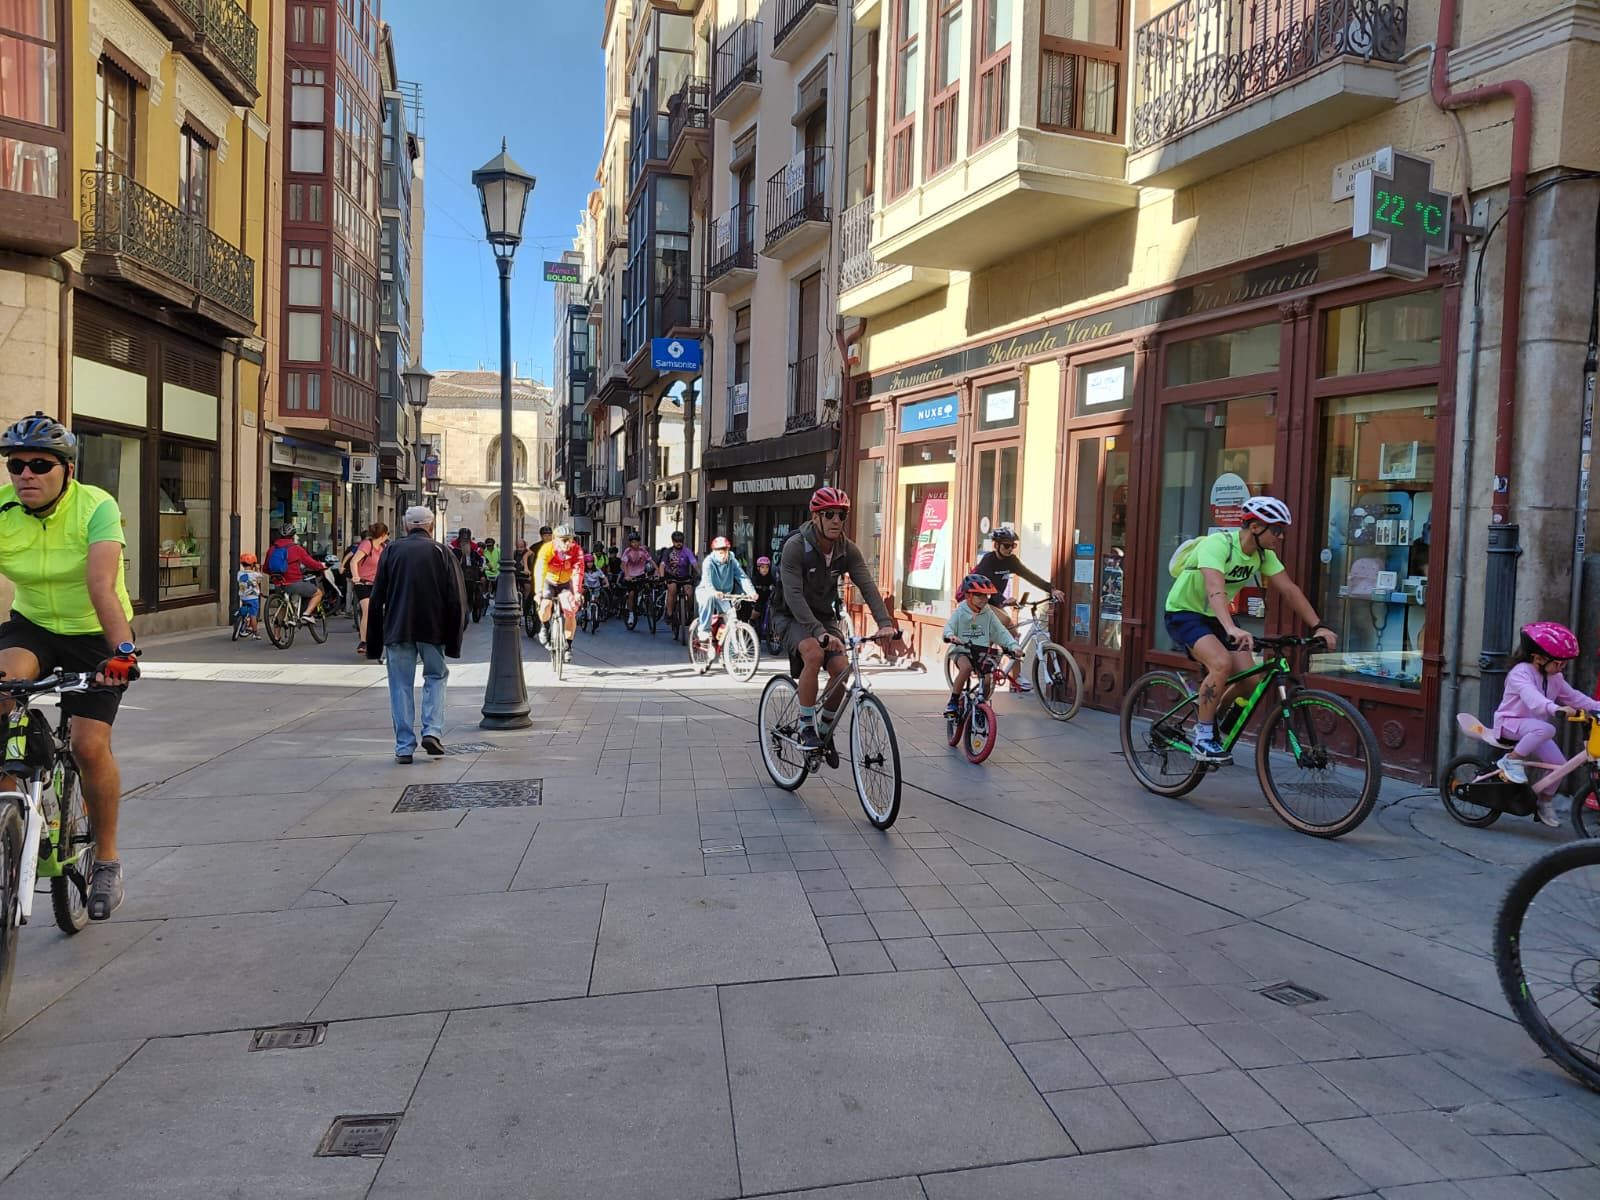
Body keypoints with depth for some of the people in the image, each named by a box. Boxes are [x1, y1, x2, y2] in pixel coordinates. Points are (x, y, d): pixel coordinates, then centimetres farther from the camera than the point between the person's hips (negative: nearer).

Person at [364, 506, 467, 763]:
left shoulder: (392, 552, 4)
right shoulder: (442, 553, 2)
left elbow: (376, 600, 3)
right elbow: (457, 601, -2)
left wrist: (375, 643, 8)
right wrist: (453, 641, 4)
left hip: (397, 630, 0)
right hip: (433, 630, 0)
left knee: (401, 686, 7)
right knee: (436, 677, 19)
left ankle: (404, 747, 7)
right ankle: (432, 731, 5)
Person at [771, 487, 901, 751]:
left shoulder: (848, 549, -7)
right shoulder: (795, 546, -23)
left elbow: (868, 587, -16)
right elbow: (793, 595, -32)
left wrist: (885, 623, -32)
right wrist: (819, 632, -43)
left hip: (824, 616, 5)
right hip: (791, 617, -5)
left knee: (842, 669, -18)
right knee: (814, 653, -34)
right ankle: (806, 727, -18)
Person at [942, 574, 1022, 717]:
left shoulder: (988, 613, 5)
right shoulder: (960, 612, -3)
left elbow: (1000, 631, 3)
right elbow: (949, 626, -14)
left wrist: (1013, 645, -12)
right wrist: (950, 635, -38)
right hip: (963, 651, -3)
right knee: (966, 667, -35)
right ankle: (953, 701, -22)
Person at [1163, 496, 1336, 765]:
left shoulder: (1263, 554, -4)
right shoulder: (1218, 544, -27)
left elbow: (1289, 590, -3)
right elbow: (1215, 588, -42)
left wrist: (1318, 627, -12)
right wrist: (1231, 628, -57)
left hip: (1215, 617, 7)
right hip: (1184, 613, -7)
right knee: (1222, 663, -31)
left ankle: (1209, 717, 17)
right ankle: (1203, 737, -17)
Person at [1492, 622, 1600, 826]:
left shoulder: (1555, 677, 7)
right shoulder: (1521, 673, -20)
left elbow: (1573, 696, 12)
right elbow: (1533, 698, -37)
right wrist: (1557, 709, -54)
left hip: (1533, 727, 8)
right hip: (1510, 723, -8)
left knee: (1560, 764, -5)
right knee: (1546, 729, -37)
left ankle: (1544, 800, 16)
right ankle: (1511, 760, -22)